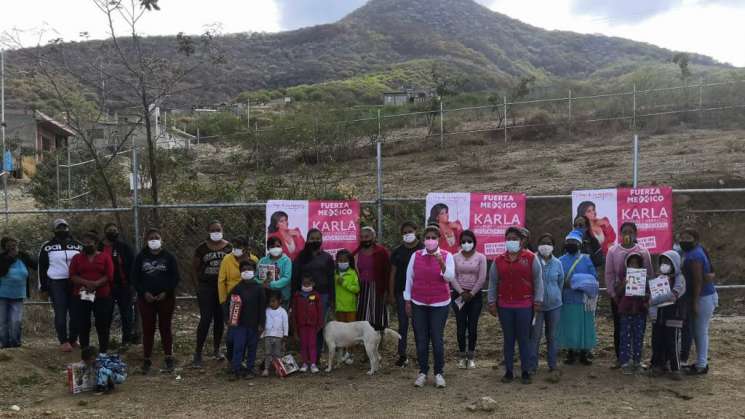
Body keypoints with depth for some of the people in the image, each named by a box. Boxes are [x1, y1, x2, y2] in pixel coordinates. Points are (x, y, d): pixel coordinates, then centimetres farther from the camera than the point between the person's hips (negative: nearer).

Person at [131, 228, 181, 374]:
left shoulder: (169, 257, 2)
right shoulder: (141, 257, 5)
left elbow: (175, 277, -1)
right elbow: (135, 277, 3)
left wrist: (166, 292, -12)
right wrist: (144, 292, -9)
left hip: (166, 298, -1)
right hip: (146, 299, 1)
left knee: (165, 328, 3)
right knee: (147, 329, 3)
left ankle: (169, 358, 11)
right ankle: (147, 359, 11)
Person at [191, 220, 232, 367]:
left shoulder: (229, 247, 0)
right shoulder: (202, 248, -2)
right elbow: (195, 267, 8)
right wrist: (200, 282, 4)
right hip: (206, 288, -2)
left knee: (220, 320, 10)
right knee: (205, 320, -7)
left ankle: (216, 350, 25)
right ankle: (198, 353, 0)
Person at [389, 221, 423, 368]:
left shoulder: (423, 250, -1)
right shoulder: (397, 251, 7)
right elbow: (393, 273, 8)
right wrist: (391, 294, 3)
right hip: (401, 292, 2)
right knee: (403, 324, 5)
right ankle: (402, 355, 11)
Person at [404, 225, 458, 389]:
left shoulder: (446, 256, -2)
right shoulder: (416, 256, 2)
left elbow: (450, 277, -13)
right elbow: (409, 278, 7)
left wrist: (442, 264, -30)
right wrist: (408, 301, 6)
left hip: (439, 304, -2)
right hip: (418, 304, 2)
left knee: (437, 340, -1)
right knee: (420, 340, 5)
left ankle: (439, 373, 12)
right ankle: (422, 372, 16)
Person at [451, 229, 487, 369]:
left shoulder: (480, 257, -1)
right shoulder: (455, 257, 3)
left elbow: (482, 278, -5)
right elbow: (453, 277, -1)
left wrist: (471, 293, -9)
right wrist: (461, 292, -10)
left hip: (475, 295, -1)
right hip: (459, 295, 1)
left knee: (472, 326, 1)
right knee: (461, 326, 0)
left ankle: (471, 356, 13)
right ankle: (462, 356, 12)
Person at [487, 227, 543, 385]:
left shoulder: (531, 258, -1)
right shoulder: (498, 260, 6)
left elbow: (537, 280, 1)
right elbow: (493, 283, 9)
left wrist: (537, 300, -3)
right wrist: (492, 302, 4)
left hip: (525, 306, -2)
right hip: (504, 306, 2)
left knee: (524, 339, 3)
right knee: (508, 340, 8)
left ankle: (526, 372, 11)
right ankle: (508, 372, 15)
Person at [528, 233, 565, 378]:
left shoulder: (557, 263, 2)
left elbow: (561, 283, 15)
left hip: (554, 305, 3)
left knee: (552, 337, 10)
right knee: (535, 336, -1)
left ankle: (553, 367, 19)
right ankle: (532, 367, 9)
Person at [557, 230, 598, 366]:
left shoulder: (586, 259, 4)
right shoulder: (560, 261, 7)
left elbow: (594, 279, -1)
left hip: (583, 302, -1)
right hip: (567, 301, 1)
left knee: (584, 327, 3)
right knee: (568, 327, 4)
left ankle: (584, 354, 13)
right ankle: (570, 353, 14)